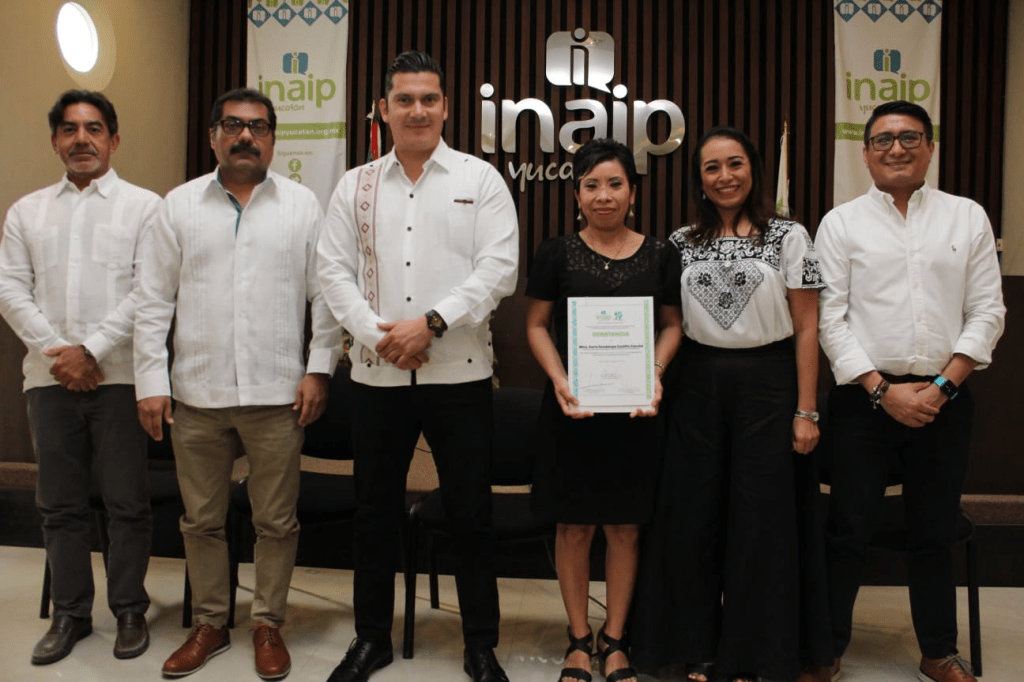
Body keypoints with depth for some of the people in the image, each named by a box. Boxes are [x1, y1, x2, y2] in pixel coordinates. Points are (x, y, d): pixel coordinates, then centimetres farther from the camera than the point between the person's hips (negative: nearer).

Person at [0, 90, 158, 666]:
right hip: (50, 377, 4)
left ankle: (130, 610, 17)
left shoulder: (144, 206, 2)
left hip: (119, 376, -3)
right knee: (61, 504, 10)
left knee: (128, 502, 2)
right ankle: (71, 613, 24)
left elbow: (149, 292, -7)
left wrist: (91, 350, -12)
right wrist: (55, 351, -7)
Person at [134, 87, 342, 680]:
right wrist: (151, 381, 1)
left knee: (276, 521, 7)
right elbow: (154, 300, 6)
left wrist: (319, 370, -5)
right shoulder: (180, 205, 7)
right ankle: (210, 624, 30)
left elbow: (325, 294, 2)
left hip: (277, 393, -1)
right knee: (202, 520, 13)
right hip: (197, 393, 2)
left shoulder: (303, 204, 3)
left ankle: (269, 625, 24)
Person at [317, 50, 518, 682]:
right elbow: (334, 268, 5)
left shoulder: (480, 179, 2)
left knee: (472, 515, 5)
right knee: (376, 511, 13)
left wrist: (431, 323, -16)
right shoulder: (357, 185, 10)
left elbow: (499, 268, -7)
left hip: (460, 372, -2)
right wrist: (377, 333, -10)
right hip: (378, 373, 3)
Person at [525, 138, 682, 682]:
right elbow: (536, 325, 3)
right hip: (572, 407, -1)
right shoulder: (558, 253, 1)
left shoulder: (659, 255, 5)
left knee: (624, 528, 9)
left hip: (634, 409, 1)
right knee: (574, 528, 7)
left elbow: (672, 324, 9)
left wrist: (655, 373, -9)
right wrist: (559, 380, -12)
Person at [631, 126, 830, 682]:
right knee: (692, 516, 7)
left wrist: (805, 411, -7)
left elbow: (806, 328, -3)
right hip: (697, 385, 3)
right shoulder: (681, 243, 7)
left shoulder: (789, 237, -1)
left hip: (768, 382, -2)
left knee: (761, 518, 4)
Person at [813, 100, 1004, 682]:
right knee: (850, 529, 4)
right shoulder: (841, 224, 2)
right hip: (866, 397, -1)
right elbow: (830, 317, -4)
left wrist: (943, 386, -7)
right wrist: (883, 390, -10)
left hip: (944, 399, 2)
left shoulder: (968, 217, 6)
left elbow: (987, 310, 3)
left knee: (937, 531, 12)